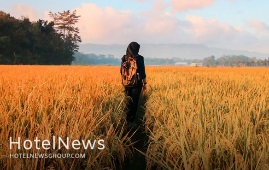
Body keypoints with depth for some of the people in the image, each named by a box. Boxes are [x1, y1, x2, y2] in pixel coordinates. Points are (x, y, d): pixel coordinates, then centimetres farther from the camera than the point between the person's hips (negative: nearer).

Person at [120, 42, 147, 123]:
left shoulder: (124, 58, 0)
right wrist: (145, 83, 3)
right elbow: (142, 72, -8)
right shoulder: (139, 58, -11)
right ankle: (132, 120, 7)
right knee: (135, 102, 5)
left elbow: (122, 71, 7)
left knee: (128, 101, 15)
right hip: (137, 83, -3)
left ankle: (128, 119, 17)